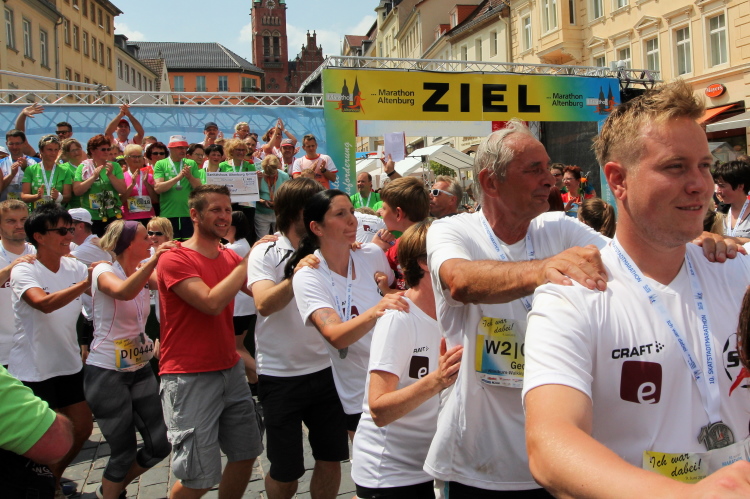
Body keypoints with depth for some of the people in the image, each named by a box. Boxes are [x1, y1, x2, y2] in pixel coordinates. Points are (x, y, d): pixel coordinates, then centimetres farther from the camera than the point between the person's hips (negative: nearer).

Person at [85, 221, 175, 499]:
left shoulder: (144, 272, 6)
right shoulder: (104, 271, -13)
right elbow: (123, 292, -37)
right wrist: (154, 260, -45)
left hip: (140, 369, 7)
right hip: (107, 373, -7)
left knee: (160, 445, 7)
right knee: (123, 452, 0)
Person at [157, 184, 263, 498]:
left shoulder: (231, 258, 10)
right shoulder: (174, 260, -11)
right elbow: (212, 302, -24)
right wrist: (248, 261, -18)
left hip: (231, 369, 7)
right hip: (190, 377, -7)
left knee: (246, 455, 12)